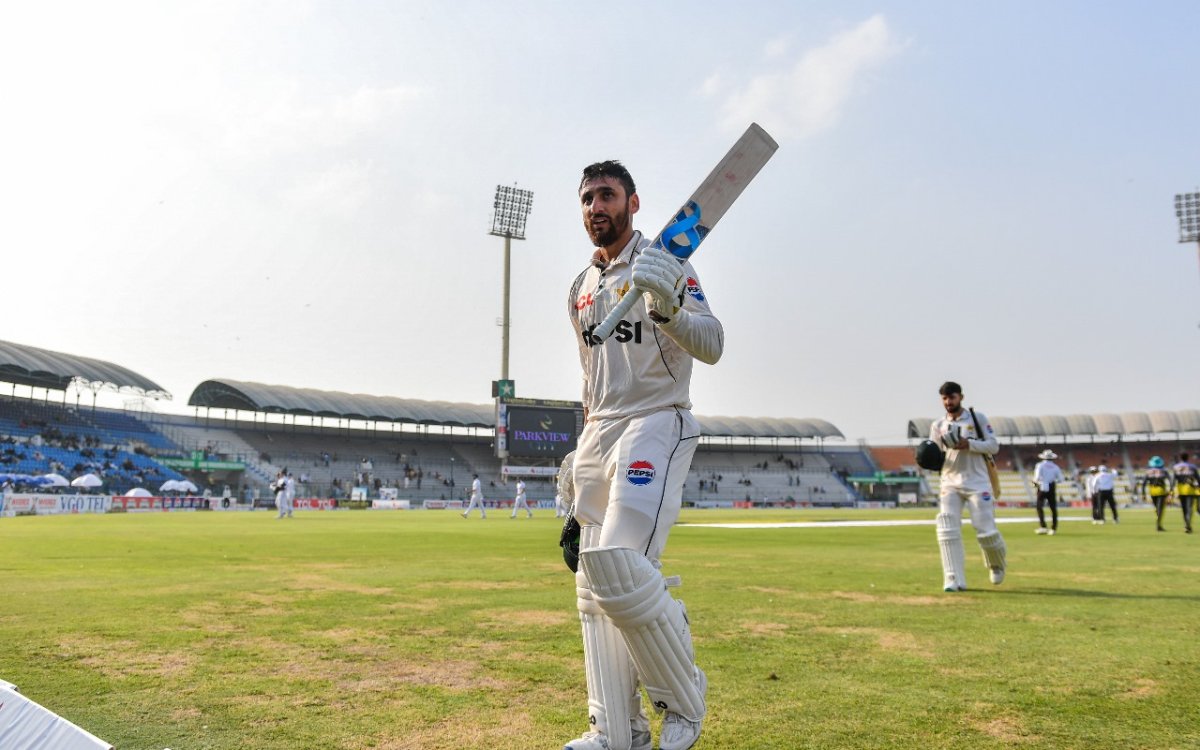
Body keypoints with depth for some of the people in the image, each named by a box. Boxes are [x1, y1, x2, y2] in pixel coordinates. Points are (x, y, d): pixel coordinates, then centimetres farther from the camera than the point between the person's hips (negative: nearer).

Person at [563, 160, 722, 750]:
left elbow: (711, 347, -17)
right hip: (599, 434, 8)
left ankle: (684, 698, 1)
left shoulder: (664, 265, -4)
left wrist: (667, 307, -36)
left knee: (618, 565, -23)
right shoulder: (580, 289, 18)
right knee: (594, 585, 5)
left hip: (657, 425, -7)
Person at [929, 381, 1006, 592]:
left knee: (986, 530, -3)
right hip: (950, 483, 2)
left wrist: (969, 444, -18)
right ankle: (954, 580, -8)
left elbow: (994, 445, -2)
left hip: (977, 482, -2)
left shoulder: (977, 418, 3)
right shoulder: (938, 426, 10)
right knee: (947, 531, -12)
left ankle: (997, 565, 29)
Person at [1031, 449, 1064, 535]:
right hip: (1052, 488, 3)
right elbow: (1060, 479, 4)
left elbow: (1037, 477, -15)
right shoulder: (1055, 466, 4)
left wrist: (1035, 481, 5)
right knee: (1053, 508, 9)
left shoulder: (1040, 465, -6)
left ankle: (1043, 527, -12)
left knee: (1039, 507, 0)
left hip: (1042, 487, -3)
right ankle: (1054, 528, 9)